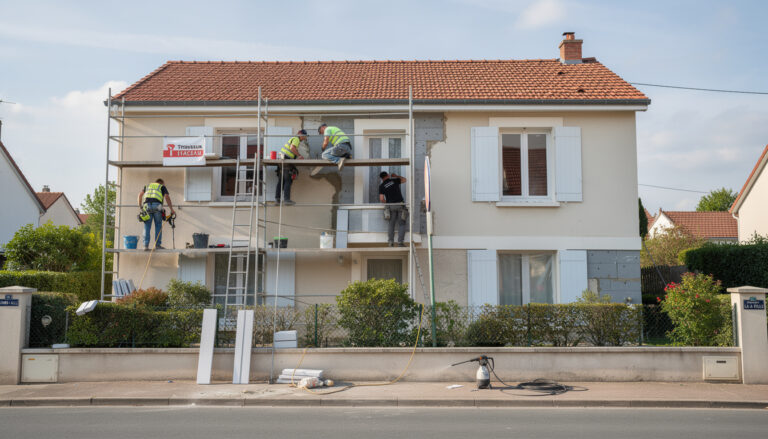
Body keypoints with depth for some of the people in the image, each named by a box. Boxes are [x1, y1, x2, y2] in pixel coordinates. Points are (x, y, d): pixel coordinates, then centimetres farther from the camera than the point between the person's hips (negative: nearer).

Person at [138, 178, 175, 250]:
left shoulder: (148, 186, 32)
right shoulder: (162, 187, 23)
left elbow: (140, 194, 17)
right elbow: (167, 197, 8)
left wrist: (140, 205, 24)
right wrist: (171, 209, 7)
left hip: (147, 206, 2)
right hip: (157, 205, -2)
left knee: (147, 226, 3)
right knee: (158, 226, 6)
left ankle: (146, 245, -5)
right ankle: (157, 245, 0)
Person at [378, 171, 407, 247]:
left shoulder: (381, 186, 3)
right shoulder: (394, 180, 4)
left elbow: (381, 199, -3)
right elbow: (404, 179, 22)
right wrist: (396, 176, 35)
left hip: (391, 206, 1)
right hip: (400, 204, -1)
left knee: (391, 224, 12)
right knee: (401, 224, 2)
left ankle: (390, 241, 5)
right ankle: (400, 242, -5)